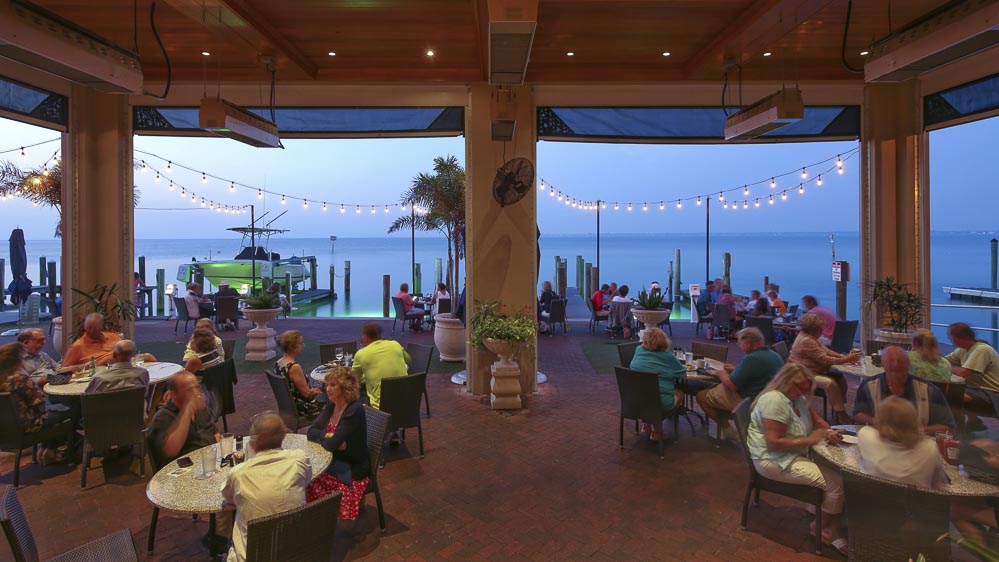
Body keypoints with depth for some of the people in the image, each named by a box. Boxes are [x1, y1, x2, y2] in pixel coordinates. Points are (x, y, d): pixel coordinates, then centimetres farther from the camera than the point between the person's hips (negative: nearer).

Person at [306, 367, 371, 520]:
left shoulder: (355, 410, -22)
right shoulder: (331, 405, 2)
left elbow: (330, 445, -24)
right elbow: (311, 432, 2)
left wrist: (322, 437, -4)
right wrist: (329, 436, -15)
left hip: (352, 470, -7)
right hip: (335, 462, 7)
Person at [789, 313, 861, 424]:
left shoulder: (811, 337, 13)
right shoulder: (806, 341, -21)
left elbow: (827, 351, 11)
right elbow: (825, 360, -21)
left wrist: (844, 356, -4)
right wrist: (846, 360, -18)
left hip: (814, 371, 11)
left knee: (840, 379, -3)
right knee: (830, 383, -28)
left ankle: (840, 411, 1)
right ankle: (841, 416, -19)